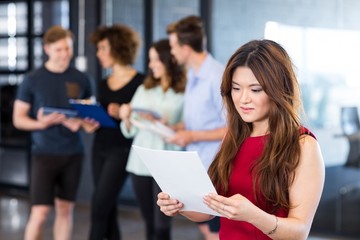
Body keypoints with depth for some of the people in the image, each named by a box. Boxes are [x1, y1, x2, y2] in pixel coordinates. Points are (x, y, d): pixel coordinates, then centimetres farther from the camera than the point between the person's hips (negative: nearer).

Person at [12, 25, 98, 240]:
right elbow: (18, 119, -1)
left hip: (73, 153, 3)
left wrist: (86, 122, -8)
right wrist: (41, 123, -20)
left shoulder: (81, 79, 5)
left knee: (65, 209, 9)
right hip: (44, 153, -3)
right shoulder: (32, 80, -4)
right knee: (40, 212, -6)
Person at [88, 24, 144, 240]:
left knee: (99, 206, -11)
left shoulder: (140, 81, -8)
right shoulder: (103, 84, 14)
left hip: (122, 150, -7)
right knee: (108, 210, 9)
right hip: (100, 149, 7)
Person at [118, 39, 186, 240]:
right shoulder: (144, 90, 12)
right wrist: (126, 118, -9)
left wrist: (167, 127, -24)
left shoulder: (185, 93, -6)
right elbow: (130, 132, 11)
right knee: (150, 222, 12)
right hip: (140, 163, 5)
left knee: (161, 224, -6)